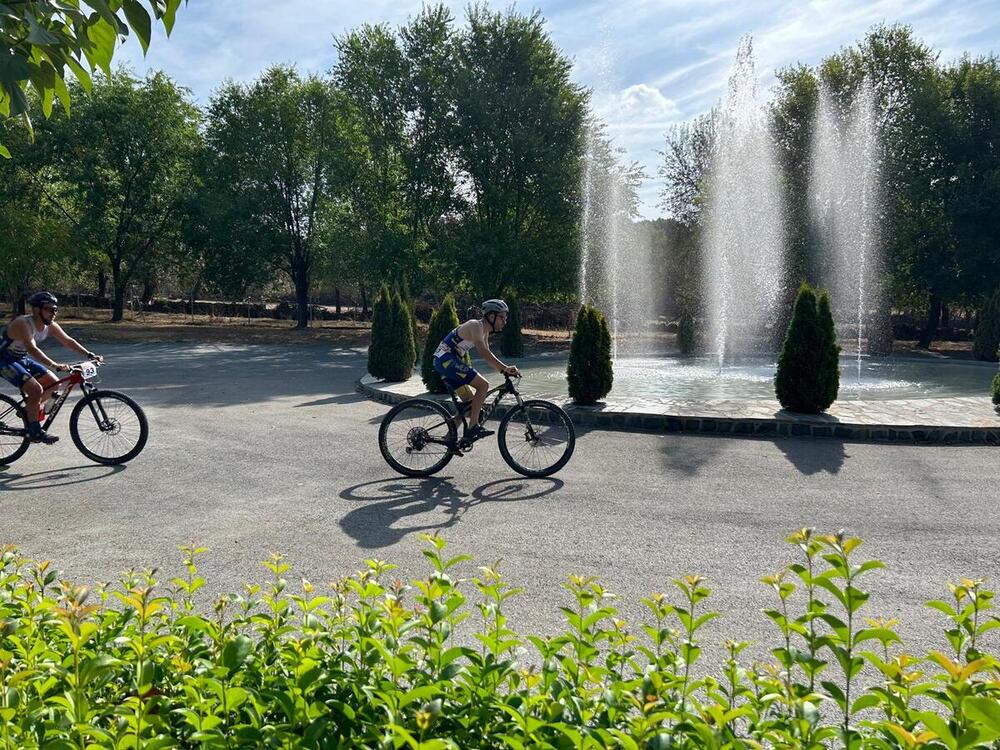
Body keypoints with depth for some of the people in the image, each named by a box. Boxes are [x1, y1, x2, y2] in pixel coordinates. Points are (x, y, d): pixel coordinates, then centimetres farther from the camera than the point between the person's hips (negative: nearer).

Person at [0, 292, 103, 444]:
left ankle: (30, 408, 22)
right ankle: (35, 432, -10)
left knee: (53, 383, 2)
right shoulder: (23, 324, -31)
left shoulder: (50, 326, -7)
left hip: (21, 359, 8)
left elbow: (69, 341, -3)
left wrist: (90, 355, -17)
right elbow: (32, 349, -43)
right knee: (36, 390, -21)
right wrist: (55, 365, -54)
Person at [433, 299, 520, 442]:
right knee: (483, 385, -16)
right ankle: (473, 427, -15)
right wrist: (504, 368, -36)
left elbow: (487, 353, 19)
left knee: (470, 400, 13)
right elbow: (483, 351, -30)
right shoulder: (476, 325, -15)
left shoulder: (485, 331, 15)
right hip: (447, 360, -10)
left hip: (444, 362, 10)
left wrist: (504, 369, 7)